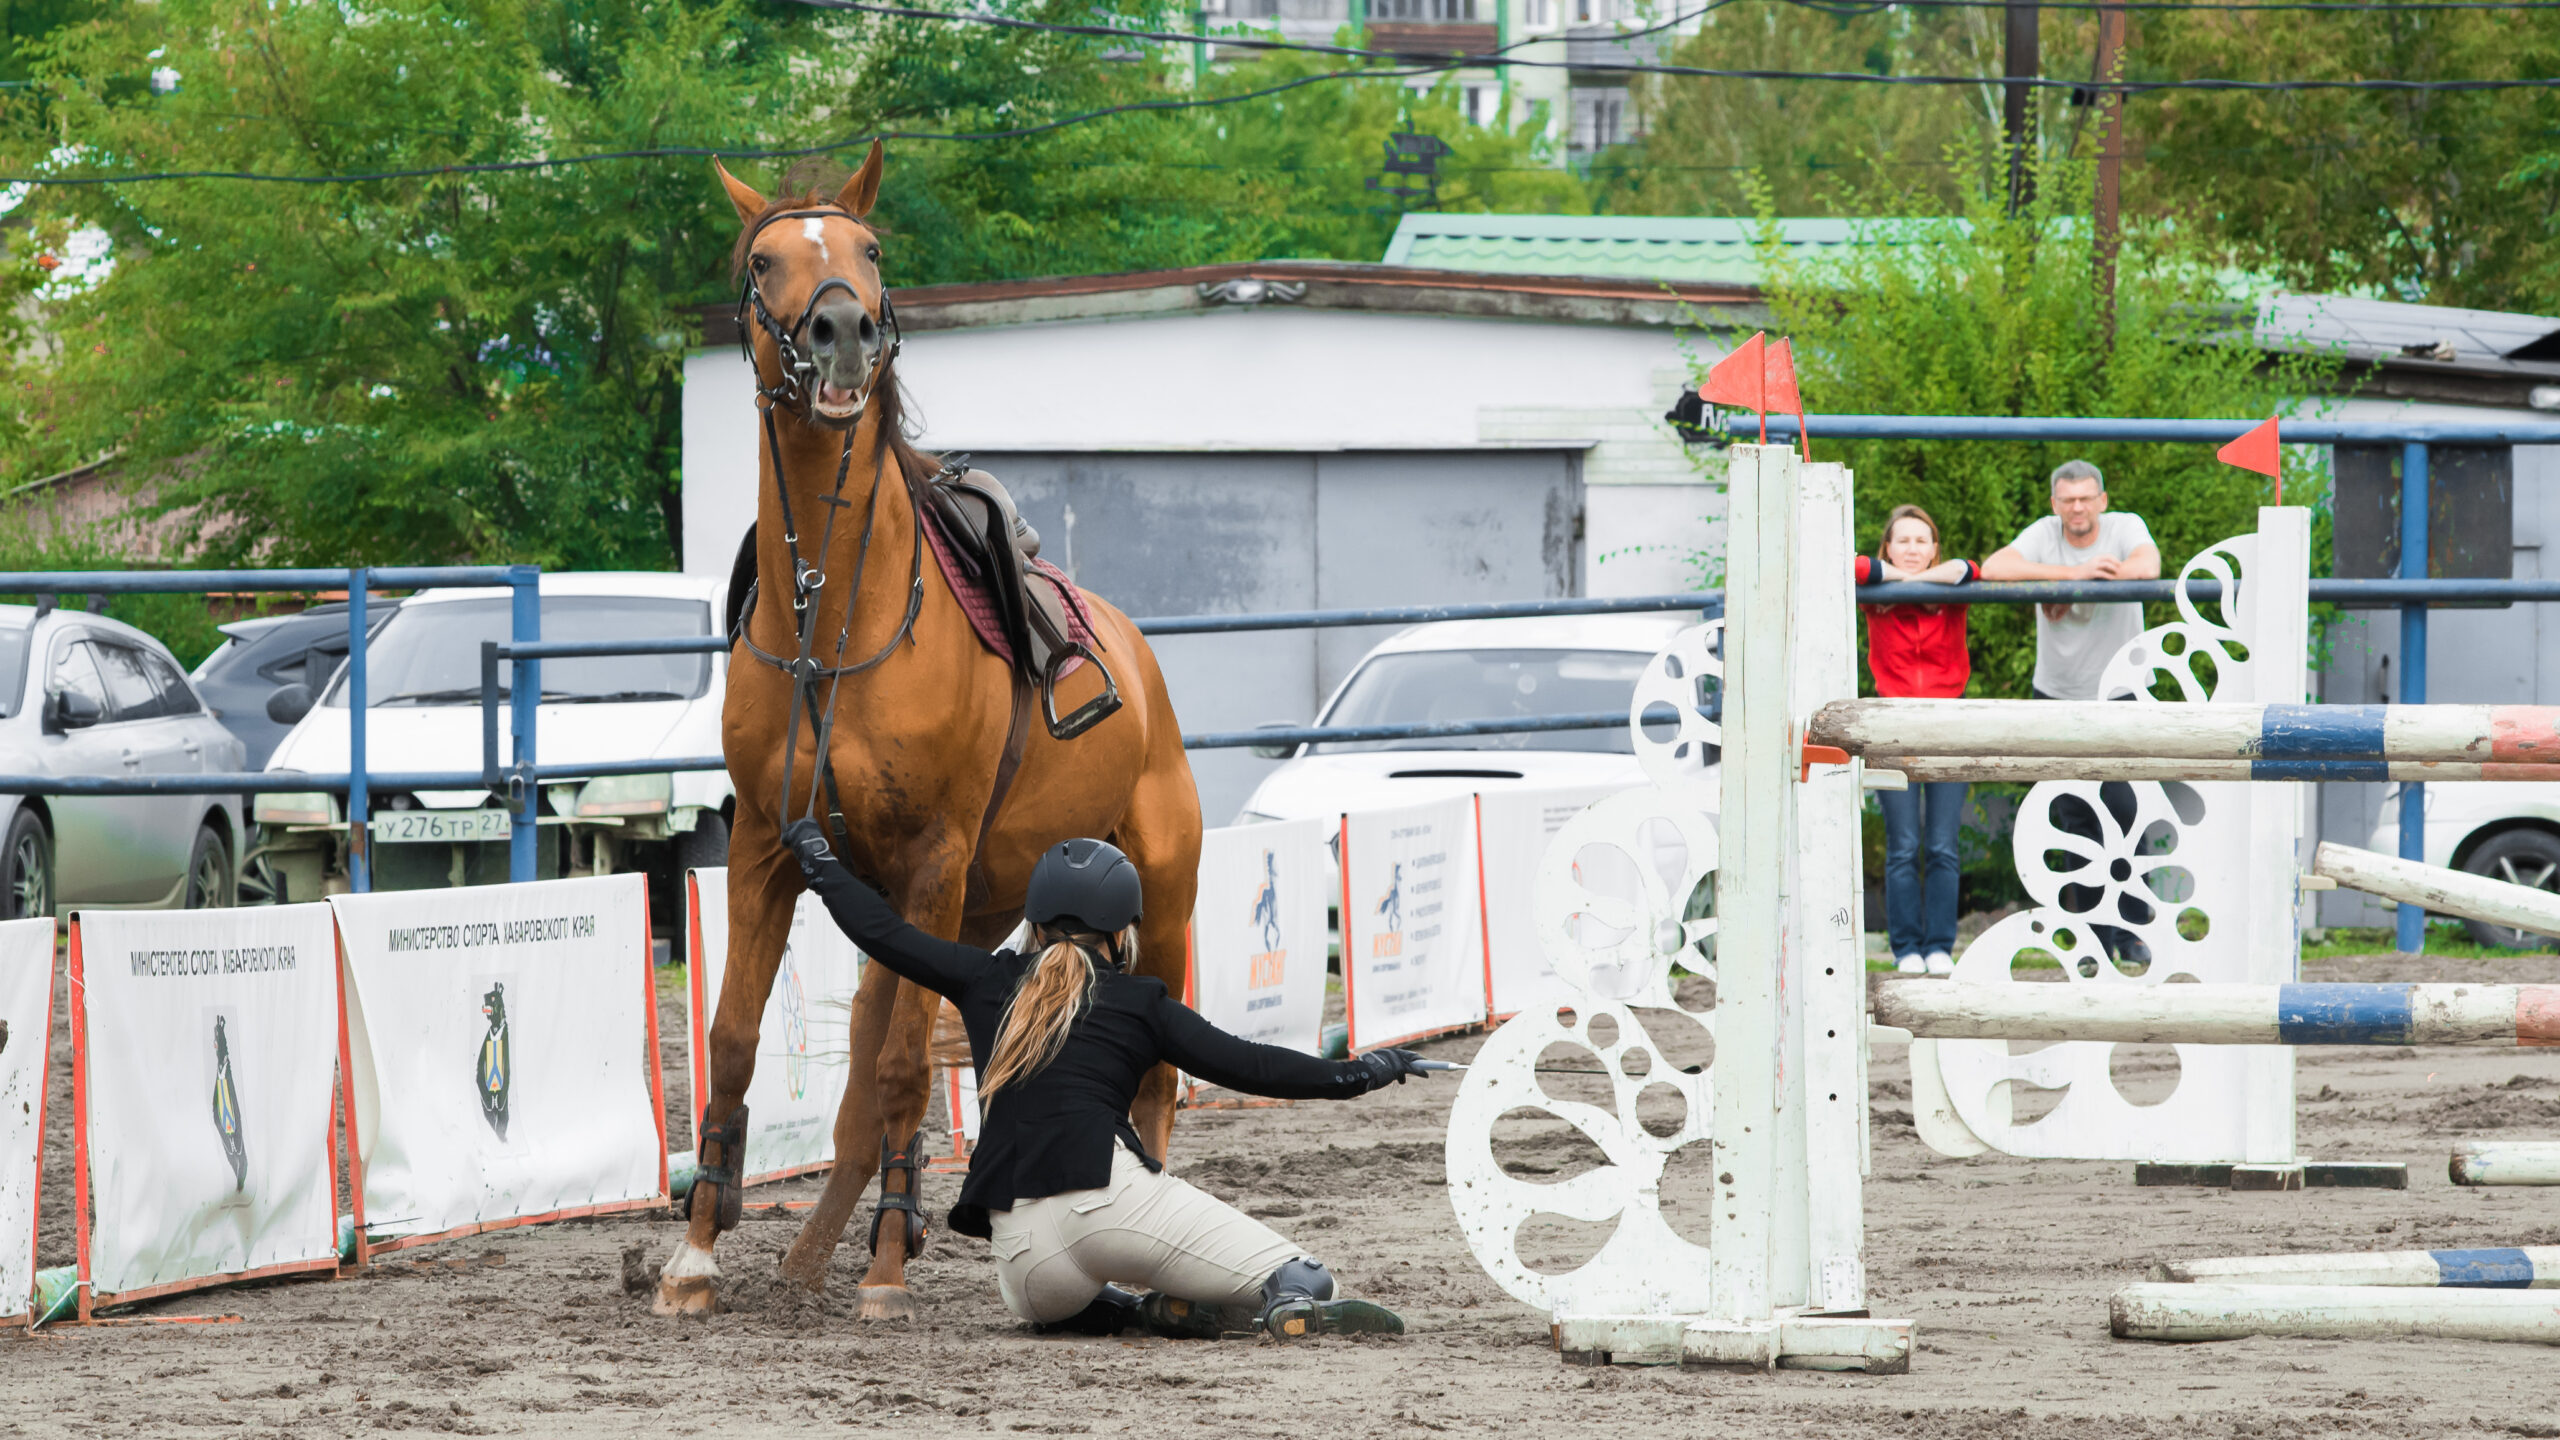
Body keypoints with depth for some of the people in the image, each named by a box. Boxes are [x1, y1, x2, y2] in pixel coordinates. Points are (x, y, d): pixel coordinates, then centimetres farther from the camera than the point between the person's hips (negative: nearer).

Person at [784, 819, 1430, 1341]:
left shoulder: (986, 982, 17)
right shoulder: (1137, 1003, 10)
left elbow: (882, 933, 24)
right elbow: (1244, 1065, 8)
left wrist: (815, 856, 38)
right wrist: (1354, 1073, 16)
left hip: (1022, 1261, 3)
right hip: (1109, 1197, -3)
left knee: (1044, 1304, 41)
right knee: (1306, 1281, -3)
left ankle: (1137, 1310, 8)